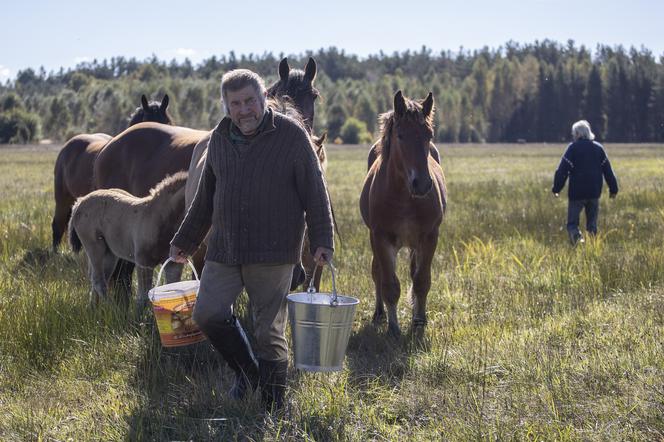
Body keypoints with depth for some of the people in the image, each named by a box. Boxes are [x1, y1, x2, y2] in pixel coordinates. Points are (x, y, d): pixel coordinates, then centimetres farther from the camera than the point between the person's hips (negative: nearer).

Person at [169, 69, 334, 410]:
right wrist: (185, 240, 22)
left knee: (269, 329, -1)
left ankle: (273, 402, 12)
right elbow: (205, 198, 19)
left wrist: (322, 241, -15)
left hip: (273, 253, -5)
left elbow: (315, 193, -6)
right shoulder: (220, 138, 9)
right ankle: (246, 370, 24)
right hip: (224, 251, 5)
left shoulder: (292, 135, -6)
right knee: (208, 314, 0)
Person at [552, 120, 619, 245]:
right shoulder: (598, 148, 9)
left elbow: (562, 170, -8)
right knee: (592, 223, 13)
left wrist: (556, 188, -3)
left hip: (577, 193, -4)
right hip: (594, 192, 4)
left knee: (572, 222, 1)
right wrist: (613, 189, 16)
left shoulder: (573, 148, -5)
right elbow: (608, 170, 11)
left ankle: (577, 238, -25)